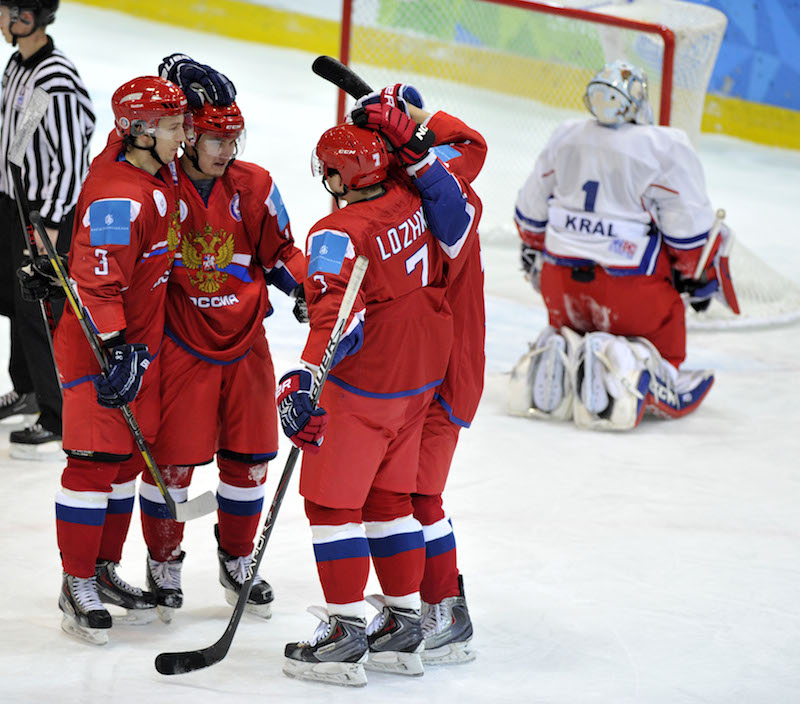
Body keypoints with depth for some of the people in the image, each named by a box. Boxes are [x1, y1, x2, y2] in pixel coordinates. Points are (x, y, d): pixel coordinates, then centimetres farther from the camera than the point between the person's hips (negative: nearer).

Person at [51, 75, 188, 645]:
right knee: (96, 460, -5)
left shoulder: (158, 170, 2)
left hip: (142, 339, 9)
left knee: (130, 457, 15)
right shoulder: (118, 196, -25)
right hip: (97, 343, -9)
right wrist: (117, 351, -30)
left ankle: (105, 570, 26)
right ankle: (78, 586, 4)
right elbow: (100, 282, -28)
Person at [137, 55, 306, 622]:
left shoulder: (254, 186, -1)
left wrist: (307, 287, -7)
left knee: (249, 457, 9)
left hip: (245, 339, 4)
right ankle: (164, 562, 19)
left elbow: (278, 253, 10)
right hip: (181, 341, -4)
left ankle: (238, 559, 28)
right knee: (174, 458, -1)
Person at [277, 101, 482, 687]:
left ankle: (347, 635, 1)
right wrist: (415, 151, 4)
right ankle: (404, 627, 22)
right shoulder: (413, 203, -2)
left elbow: (336, 310, -30)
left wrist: (306, 380, -36)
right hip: (420, 380, 8)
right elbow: (461, 220, 14)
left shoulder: (339, 233, -21)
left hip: (361, 387, -8)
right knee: (389, 499, 17)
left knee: (331, 501, 1)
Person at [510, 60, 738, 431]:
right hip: (633, 289, -5)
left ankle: (552, 359, -5)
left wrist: (537, 260, 34)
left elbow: (532, 216, 16)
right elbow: (690, 229, -8)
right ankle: (620, 365, -23)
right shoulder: (667, 149, -11)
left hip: (562, 282, 5)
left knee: (572, 333, 31)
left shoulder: (565, 137, 6)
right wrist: (699, 278, 10)